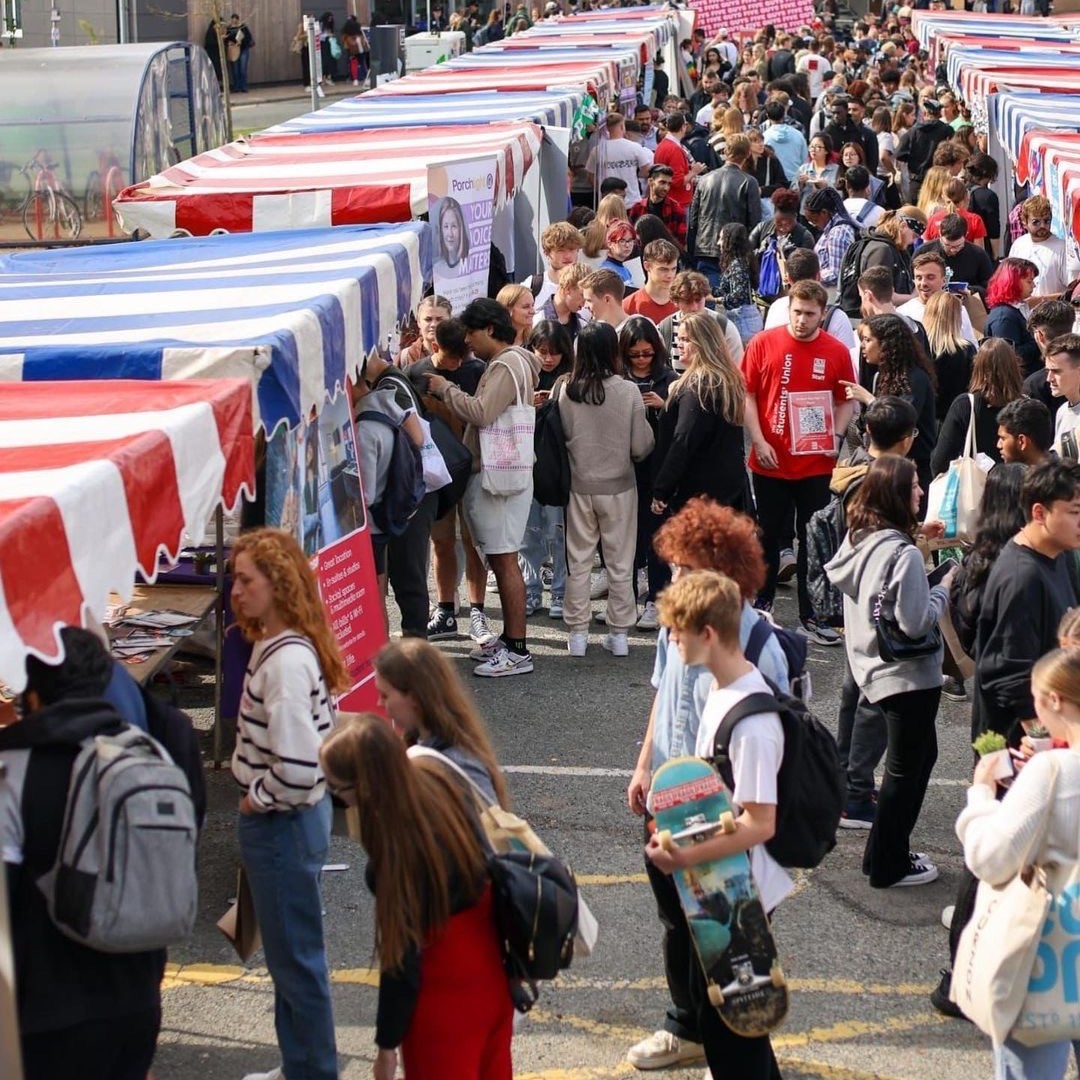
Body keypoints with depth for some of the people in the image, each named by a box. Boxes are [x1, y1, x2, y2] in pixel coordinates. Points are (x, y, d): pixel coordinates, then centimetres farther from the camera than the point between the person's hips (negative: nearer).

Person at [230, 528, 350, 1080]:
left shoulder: (286, 661, -25)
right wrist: (256, 795, 10)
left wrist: (256, 800, -15)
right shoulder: (277, 644, 4)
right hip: (284, 819, 10)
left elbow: (297, 769, -31)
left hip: (282, 823, -10)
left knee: (296, 959, 5)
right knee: (289, 955, 21)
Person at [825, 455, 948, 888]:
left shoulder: (858, 539, 0)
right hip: (908, 675, -8)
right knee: (905, 769, 7)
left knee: (920, 755, 23)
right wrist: (942, 590, -8)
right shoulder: (904, 554, -24)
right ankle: (887, 865, 19)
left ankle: (886, 852, 29)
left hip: (874, 668, 8)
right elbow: (916, 622, -25)